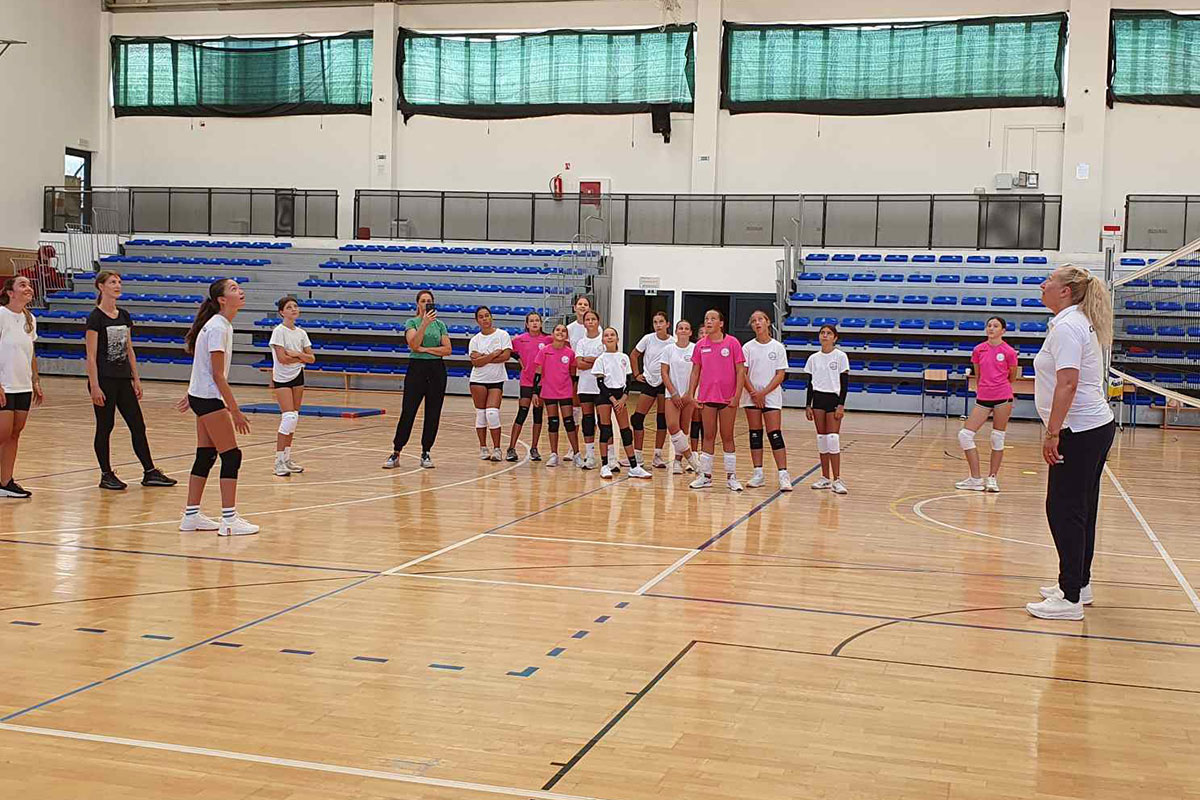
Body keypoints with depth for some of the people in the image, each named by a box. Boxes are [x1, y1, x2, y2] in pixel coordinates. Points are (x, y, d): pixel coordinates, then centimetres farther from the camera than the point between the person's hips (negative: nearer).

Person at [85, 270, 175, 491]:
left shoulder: (124, 316, 11)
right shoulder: (95, 318, -10)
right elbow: (91, 356, -12)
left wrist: (136, 379, 12)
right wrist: (94, 386, -16)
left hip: (123, 380, 7)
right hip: (104, 381, -7)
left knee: (138, 426, 6)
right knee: (105, 427, 2)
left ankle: (150, 473, 11)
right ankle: (106, 475, 11)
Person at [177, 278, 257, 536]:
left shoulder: (222, 325, 10)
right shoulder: (218, 328, -19)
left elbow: (202, 368, 19)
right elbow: (218, 375, -21)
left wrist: (193, 396, 25)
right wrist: (235, 411, -21)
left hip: (201, 396, 9)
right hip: (209, 399, -9)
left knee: (205, 456, 12)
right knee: (231, 456, -7)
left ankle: (191, 515, 17)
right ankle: (229, 520, -4)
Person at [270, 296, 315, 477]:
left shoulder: (301, 333, 8)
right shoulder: (279, 331, -10)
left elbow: (312, 358, 4)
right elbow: (282, 358, -18)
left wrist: (296, 354, -12)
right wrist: (301, 358, -6)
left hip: (297, 377, 6)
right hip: (282, 379, -6)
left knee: (293, 419, 8)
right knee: (289, 418, -16)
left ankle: (287, 458, 17)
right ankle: (279, 461, -12)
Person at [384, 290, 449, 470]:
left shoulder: (440, 324, 9)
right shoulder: (411, 323, 1)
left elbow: (447, 349, -1)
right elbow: (413, 343, -18)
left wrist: (426, 349, -11)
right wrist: (425, 323, -28)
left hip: (437, 370, 3)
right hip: (416, 369, -3)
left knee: (433, 414, 3)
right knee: (407, 412, -6)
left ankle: (426, 453, 12)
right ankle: (396, 454, 0)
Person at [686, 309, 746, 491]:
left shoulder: (732, 343, -4)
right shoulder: (701, 345, 6)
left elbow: (740, 371, -4)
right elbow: (695, 371, 11)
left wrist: (737, 395, -11)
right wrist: (691, 395, 4)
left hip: (728, 399, -2)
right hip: (707, 397, 3)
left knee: (727, 437, 4)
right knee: (708, 436, 6)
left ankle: (731, 476, 12)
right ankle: (705, 475, 12)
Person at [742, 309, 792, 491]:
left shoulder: (778, 347, 1)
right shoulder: (748, 347, 4)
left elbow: (780, 374, -3)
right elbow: (743, 373, 2)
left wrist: (763, 393, -11)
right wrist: (753, 393, -10)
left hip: (772, 396, -2)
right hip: (752, 397, 2)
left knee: (775, 434, -8)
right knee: (755, 434, 3)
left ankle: (783, 475, -10)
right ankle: (758, 474, 9)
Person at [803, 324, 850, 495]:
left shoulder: (840, 357, -3)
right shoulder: (813, 358, 8)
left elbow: (845, 383, -5)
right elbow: (810, 383, 12)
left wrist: (841, 405, -12)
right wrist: (808, 405, 7)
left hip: (834, 399, -4)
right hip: (818, 399, 4)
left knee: (833, 438, -11)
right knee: (821, 438, 5)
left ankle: (837, 480, -9)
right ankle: (825, 478, 11)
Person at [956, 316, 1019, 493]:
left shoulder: (1009, 352, -4)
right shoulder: (978, 350, 6)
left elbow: (1012, 377, 11)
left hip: (1002, 398, -4)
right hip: (982, 399, 4)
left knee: (998, 439, 2)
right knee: (965, 435, -5)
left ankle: (992, 478, 14)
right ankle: (976, 479, 2)